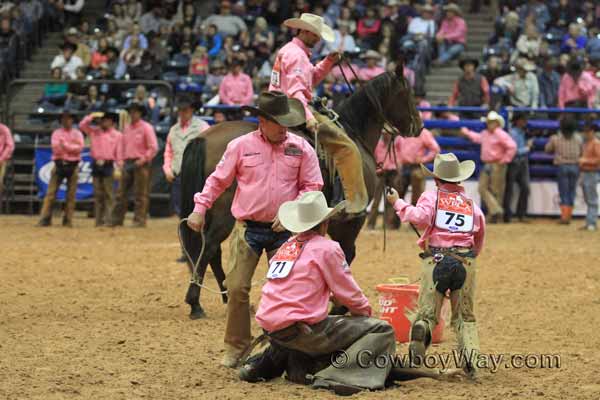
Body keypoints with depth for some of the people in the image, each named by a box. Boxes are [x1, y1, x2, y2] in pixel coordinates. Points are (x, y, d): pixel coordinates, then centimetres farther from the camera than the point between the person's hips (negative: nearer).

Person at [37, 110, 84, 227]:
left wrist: (65, 145, -13)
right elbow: (56, 148, -7)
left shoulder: (77, 134, 10)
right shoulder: (56, 133, 10)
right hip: (59, 164, 0)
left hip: (73, 166, 0)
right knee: (51, 192, -6)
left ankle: (68, 221, 3)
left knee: (71, 194, -1)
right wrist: (72, 147, -13)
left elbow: (79, 147, -8)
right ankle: (45, 219, -8)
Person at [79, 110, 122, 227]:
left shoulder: (117, 135, 5)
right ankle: (98, 220, 5)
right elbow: (82, 125, 9)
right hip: (96, 165, 4)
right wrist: (92, 116, 2)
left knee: (108, 194, -8)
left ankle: (108, 219, -11)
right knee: (97, 194, 4)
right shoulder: (94, 132, 14)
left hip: (108, 165, -4)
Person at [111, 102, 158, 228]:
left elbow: (153, 148, -8)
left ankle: (139, 220, -2)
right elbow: (121, 146, 18)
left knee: (141, 194, -4)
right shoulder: (127, 128, 16)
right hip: (127, 163, 6)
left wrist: (143, 160, -14)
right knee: (121, 192, 4)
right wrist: (120, 161, 6)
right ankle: (117, 220, 7)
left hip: (141, 164, -6)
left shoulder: (146, 128, -3)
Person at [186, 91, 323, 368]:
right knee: (237, 287, -3)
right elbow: (218, 180, 7)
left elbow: (312, 187, 1)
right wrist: (200, 208, 0)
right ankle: (235, 348, 11)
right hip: (248, 228, -1)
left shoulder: (301, 148, 0)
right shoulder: (241, 146, -1)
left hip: (283, 231, 1)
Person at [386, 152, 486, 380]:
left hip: (437, 259, -2)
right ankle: (471, 358, -6)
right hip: (465, 262, 2)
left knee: (427, 312, 2)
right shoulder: (470, 202, 17)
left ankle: (419, 335, -29)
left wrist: (398, 203, 1)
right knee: (465, 316, 12)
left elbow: (419, 218, -12)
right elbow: (480, 232, 21)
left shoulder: (432, 196, 5)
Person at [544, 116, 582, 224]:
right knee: (571, 193, 10)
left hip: (562, 166, -2)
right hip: (575, 166, 2)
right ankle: (568, 216, 11)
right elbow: (581, 153, 10)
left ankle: (564, 217, -7)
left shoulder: (556, 138, -5)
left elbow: (547, 149, 9)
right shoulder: (578, 139, 1)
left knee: (564, 193, 2)